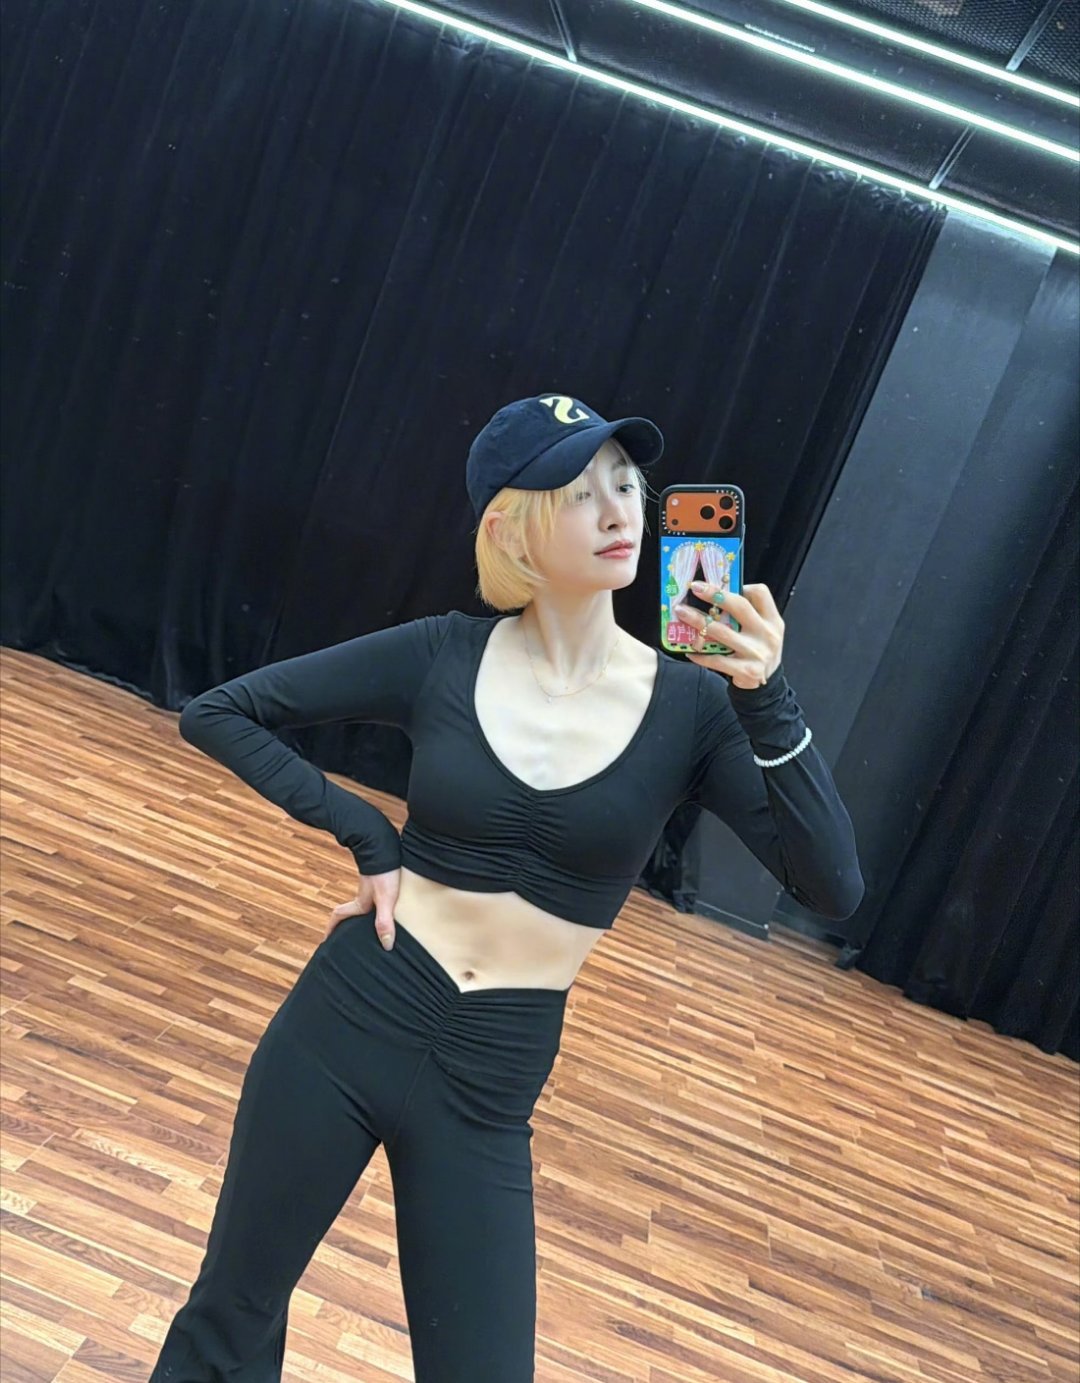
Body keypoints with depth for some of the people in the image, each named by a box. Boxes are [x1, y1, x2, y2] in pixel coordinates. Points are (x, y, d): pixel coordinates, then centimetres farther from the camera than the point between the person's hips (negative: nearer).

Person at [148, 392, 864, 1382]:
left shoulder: (693, 706, -6)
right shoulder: (442, 655, -7)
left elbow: (834, 888, -15)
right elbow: (215, 714, 0)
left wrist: (768, 700, -26)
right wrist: (365, 835, -7)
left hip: (489, 1087, 0)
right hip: (345, 1025, 0)